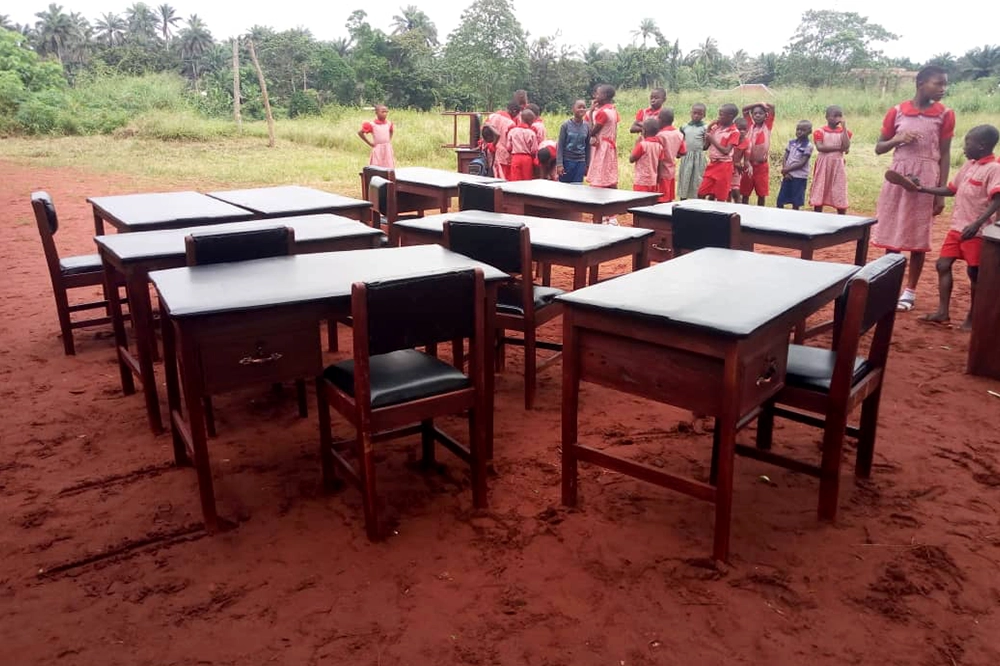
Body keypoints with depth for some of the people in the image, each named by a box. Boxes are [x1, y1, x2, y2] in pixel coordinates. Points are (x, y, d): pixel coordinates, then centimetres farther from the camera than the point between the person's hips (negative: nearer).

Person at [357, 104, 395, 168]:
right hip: (377, 149, -4)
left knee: (389, 168, 3)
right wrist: (369, 143, -6)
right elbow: (360, 132, -7)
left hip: (388, 149, 5)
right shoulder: (372, 124, -10)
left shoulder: (389, 124, 5)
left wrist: (389, 140, 13)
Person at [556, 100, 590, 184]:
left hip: (580, 162, 2)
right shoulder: (566, 125, -5)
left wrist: (587, 165, 9)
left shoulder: (587, 127, 3)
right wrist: (559, 164, -11)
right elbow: (560, 145, -5)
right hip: (567, 160, -2)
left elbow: (588, 147, 9)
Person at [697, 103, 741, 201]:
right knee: (701, 194, 6)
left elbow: (726, 151, -19)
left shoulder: (734, 132, -10)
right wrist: (709, 128, 0)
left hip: (723, 166, -6)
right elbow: (705, 146, 7)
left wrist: (712, 140, -17)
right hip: (712, 164, 6)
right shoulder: (716, 127, 8)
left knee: (720, 197, 0)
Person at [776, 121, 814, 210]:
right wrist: (785, 171, -9)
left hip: (800, 177, -5)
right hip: (788, 175, 5)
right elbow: (785, 158, 6)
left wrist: (787, 169, -15)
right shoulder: (791, 142, 8)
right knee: (780, 201, 4)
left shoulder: (808, 146, -8)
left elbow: (802, 163, -14)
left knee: (796, 203, 1)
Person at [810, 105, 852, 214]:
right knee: (819, 193, 1)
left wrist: (844, 128, -9)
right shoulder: (820, 131, -1)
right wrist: (837, 147, -14)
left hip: (838, 165, 2)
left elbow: (846, 147, -9)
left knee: (840, 195, 1)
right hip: (823, 165, -2)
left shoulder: (844, 131, 6)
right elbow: (819, 147, -14)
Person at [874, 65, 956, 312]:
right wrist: (897, 139, -12)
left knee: (918, 237, 2)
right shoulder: (896, 111, 2)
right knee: (891, 234, 5)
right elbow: (879, 148, 9)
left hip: (926, 179, -1)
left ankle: (910, 290, 12)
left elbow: (945, 155, 2)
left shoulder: (945, 114, 1)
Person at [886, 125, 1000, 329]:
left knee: (974, 272, 1)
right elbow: (951, 190, 22)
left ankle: (973, 317, 14)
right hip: (957, 227, 8)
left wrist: (976, 224, -32)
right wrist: (922, 189, 16)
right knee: (943, 264, 5)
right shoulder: (968, 166, 11)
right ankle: (943, 312, 11)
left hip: (976, 232, -8)